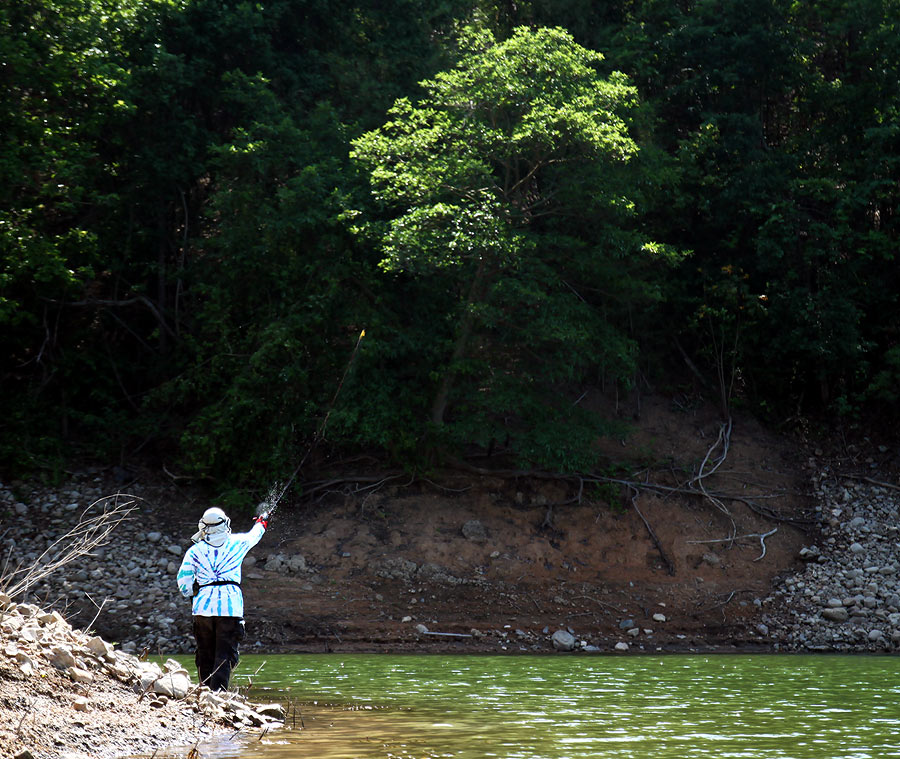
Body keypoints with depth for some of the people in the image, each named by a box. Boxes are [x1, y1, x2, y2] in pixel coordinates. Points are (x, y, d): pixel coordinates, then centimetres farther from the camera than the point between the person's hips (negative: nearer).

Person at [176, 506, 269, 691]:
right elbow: (254, 535, 30)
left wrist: (191, 593, 24)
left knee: (205, 656, 11)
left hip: (203, 606, 2)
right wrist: (262, 522, 51)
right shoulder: (237, 543, 8)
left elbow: (183, 580, 4)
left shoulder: (195, 550, 7)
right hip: (230, 606, -1)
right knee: (225, 655, -5)